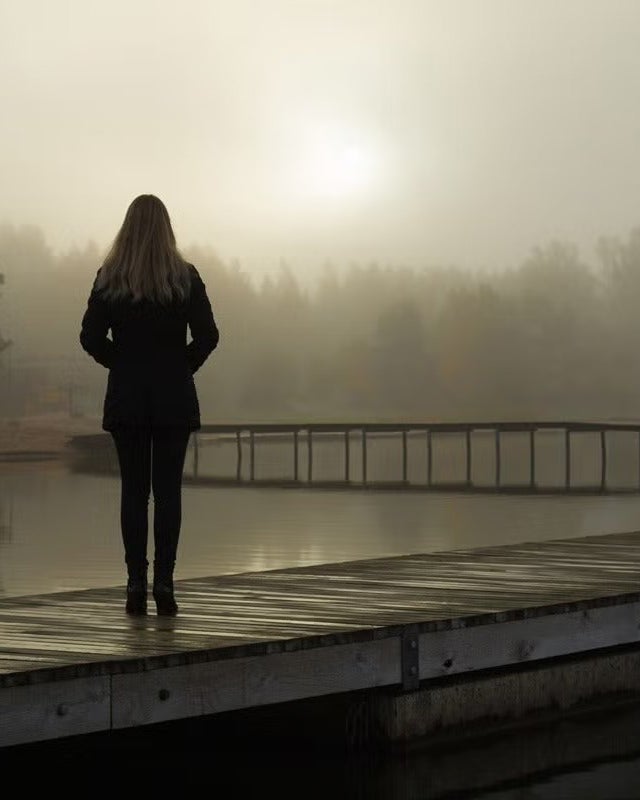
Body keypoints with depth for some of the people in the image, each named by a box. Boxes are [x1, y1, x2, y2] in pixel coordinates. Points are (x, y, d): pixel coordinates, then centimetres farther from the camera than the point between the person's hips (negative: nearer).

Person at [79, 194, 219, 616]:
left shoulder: (109, 278, -1)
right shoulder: (185, 277, -3)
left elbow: (91, 337, -4)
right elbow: (207, 336, -6)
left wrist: (123, 363, 10)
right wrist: (183, 367, 8)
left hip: (126, 397, 1)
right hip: (174, 397, -1)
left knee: (133, 490, 4)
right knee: (168, 490, 2)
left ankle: (136, 583, 1)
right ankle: (164, 582, -3)